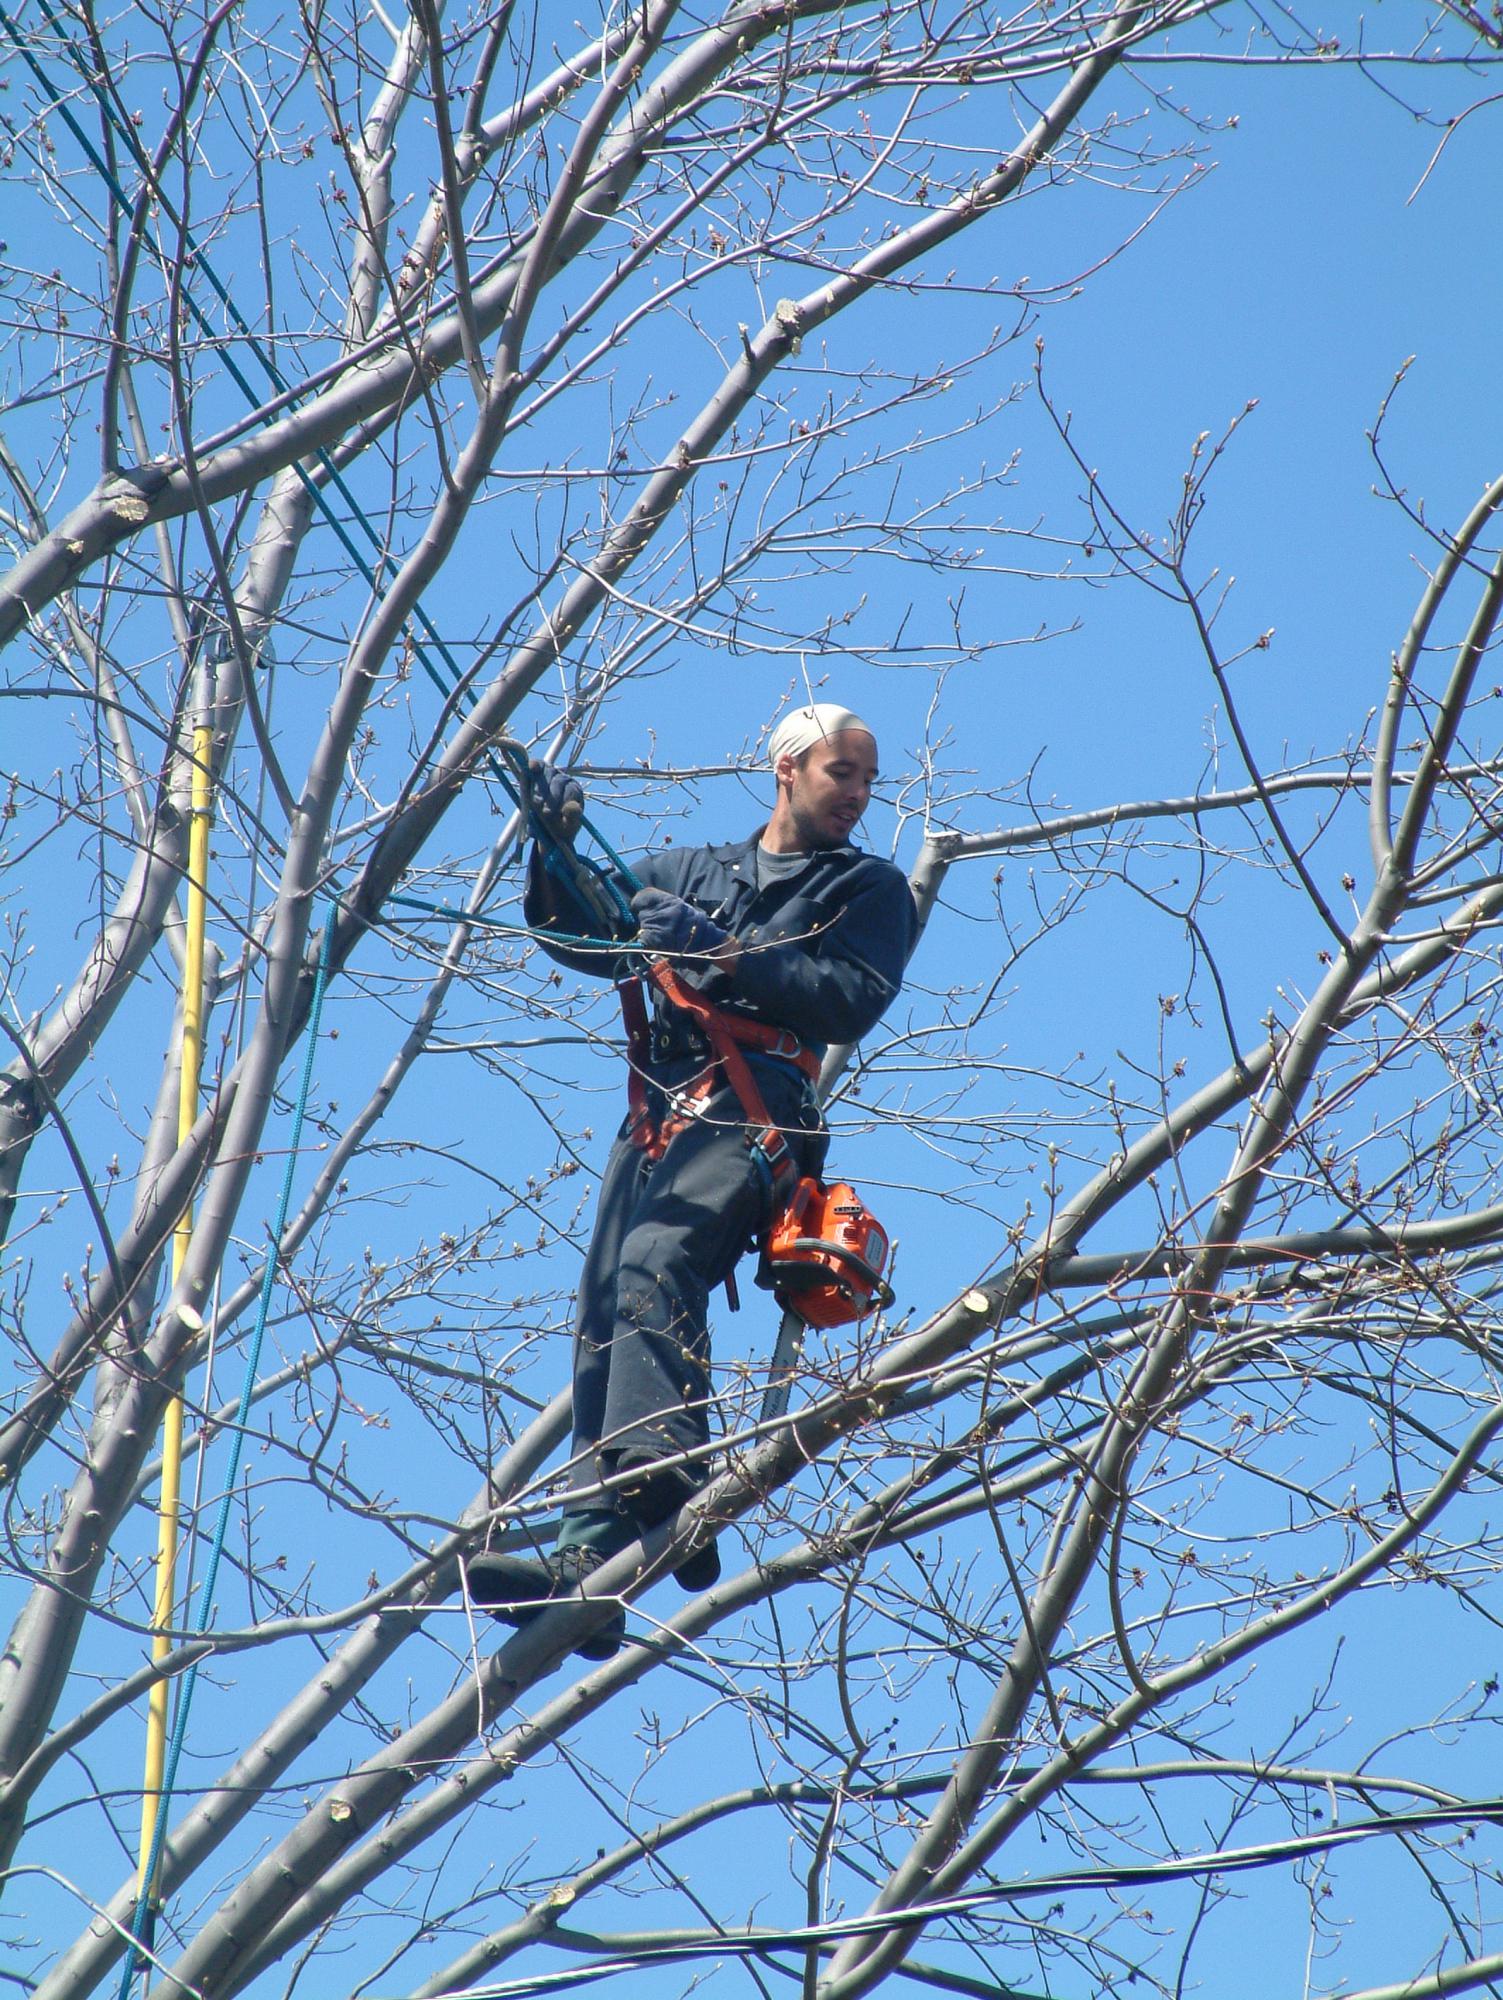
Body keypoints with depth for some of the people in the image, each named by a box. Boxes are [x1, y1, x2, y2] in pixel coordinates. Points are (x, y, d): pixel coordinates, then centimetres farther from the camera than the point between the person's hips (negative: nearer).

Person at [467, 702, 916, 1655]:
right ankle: (589, 1562, -18)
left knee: (658, 1261, -31)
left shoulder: (870, 888, 18)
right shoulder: (689, 871, 30)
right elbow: (573, 934, 26)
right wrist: (556, 844, 8)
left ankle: (662, 1471, -48)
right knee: (602, 1323, -11)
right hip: (661, 1107, 4)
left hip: (758, 1108, -4)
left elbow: (850, 1003, 0)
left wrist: (721, 951, -8)